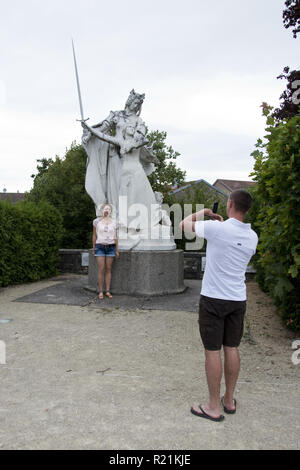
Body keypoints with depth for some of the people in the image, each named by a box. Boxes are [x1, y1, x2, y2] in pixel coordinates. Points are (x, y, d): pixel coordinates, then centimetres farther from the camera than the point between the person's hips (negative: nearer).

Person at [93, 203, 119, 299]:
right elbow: (94, 236, 4)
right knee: (101, 270, -6)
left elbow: (115, 237, 7)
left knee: (108, 269, 3)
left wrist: (117, 250, 4)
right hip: (100, 247, -2)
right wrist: (93, 248, 2)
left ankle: (108, 291, 10)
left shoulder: (113, 223, 5)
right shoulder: (96, 221, -1)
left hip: (111, 247, 2)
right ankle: (100, 292, 3)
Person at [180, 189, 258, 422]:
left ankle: (214, 407, 14)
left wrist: (203, 212, 15)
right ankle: (229, 400, 29)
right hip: (238, 299, 6)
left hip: (213, 298, -5)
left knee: (213, 351, 3)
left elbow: (185, 224, -1)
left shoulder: (216, 228, -16)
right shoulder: (252, 236, 2)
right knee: (232, 348, 15)